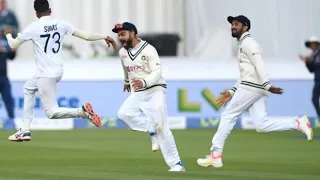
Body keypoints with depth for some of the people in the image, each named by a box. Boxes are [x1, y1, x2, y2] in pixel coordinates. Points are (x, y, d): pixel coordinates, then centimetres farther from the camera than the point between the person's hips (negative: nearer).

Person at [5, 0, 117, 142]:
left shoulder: (33, 27, -11)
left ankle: (82, 111, -28)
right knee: (28, 88, 29)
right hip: (58, 71, 7)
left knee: (51, 112, -5)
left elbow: (13, 45, -2)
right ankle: (25, 130, 25)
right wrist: (104, 37, 9)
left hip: (46, 74, -7)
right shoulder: (61, 24, 0)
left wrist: (8, 35, 20)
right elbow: (85, 36, -4)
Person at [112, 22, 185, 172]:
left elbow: (157, 72, -21)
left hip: (155, 91, -6)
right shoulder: (122, 52, 7)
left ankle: (176, 164, -5)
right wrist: (127, 81, 46)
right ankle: (151, 131, -5)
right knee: (123, 113, -22)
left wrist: (144, 82, -38)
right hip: (137, 94, 6)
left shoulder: (148, 50, -13)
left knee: (161, 127, -11)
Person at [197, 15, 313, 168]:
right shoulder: (243, 45, 27)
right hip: (259, 90, 9)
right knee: (262, 125, -3)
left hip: (251, 87, -9)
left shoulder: (248, 43, -4)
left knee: (228, 116, -1)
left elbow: (259, 65, -17)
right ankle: (298, 124, -9)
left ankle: (215, 155, 1)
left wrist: (267, 85, -27)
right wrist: (232, 92, 24)